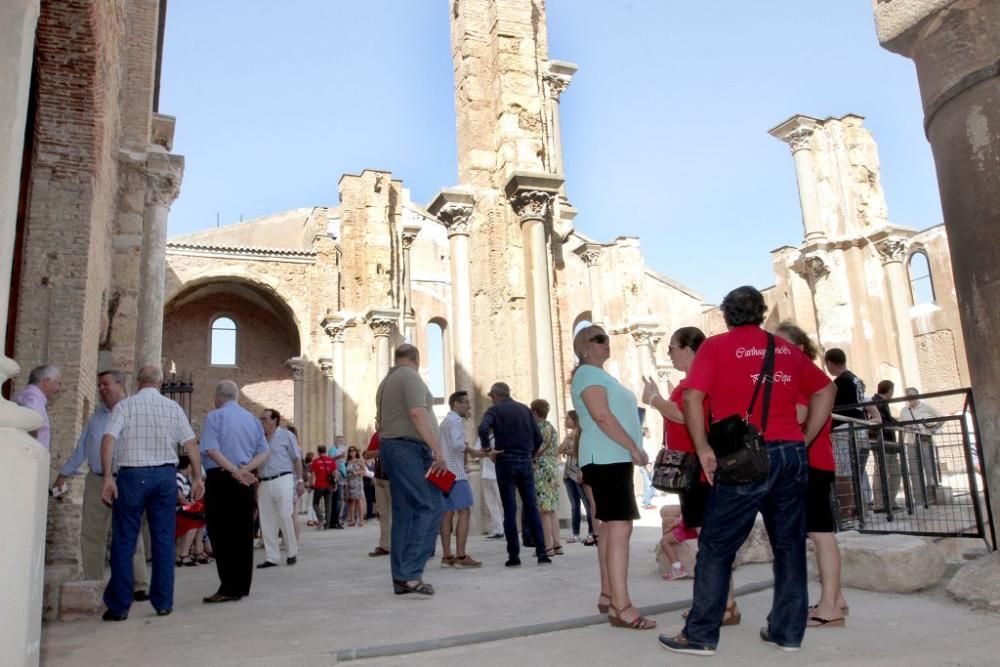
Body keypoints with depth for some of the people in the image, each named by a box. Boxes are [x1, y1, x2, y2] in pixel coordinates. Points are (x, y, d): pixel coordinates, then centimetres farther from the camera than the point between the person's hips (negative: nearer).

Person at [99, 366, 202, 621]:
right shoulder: (173, 407, 6)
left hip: (132, 475, -2)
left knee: (124, 541, 5)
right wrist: (197, 477, 8)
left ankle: (119, 606, 9)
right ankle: (163, 602, 12)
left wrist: (108, 477, -13)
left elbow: (108, 440, -12)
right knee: (163, 540, 8)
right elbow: (191, 443, 3)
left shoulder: (125, 405, 0)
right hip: (165, 475, 2)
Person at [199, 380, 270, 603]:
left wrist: (235, 471, -20)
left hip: (220, 479, -6)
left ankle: (229, 588, -4)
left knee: (221, 534, -2)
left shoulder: (215, 416, -4)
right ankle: (243, 586, 15)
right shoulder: (252, 418, 13)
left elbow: (211, 449, -18)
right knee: (243, 533, 10)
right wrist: (245, 469, -8)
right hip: (245, 481, 6)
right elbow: (264, 451, 4)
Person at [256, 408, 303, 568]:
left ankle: (293, 553, 8)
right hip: (264, 483, 5)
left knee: (285, 517, -6)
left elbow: (297, 459, 1)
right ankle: (271, 557, 10)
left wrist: (300, 480, -7)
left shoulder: (286, 435, 3)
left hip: (282, 480, -5)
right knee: (267, 522, 4)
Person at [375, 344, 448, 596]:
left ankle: (401, 578, 8)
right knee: (429, 507, -11)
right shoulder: (410, 376, -6)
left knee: (404, 513, 7)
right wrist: (437, 450, -20)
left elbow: (379, 421, 26)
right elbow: (418, 413, -19)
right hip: (410, 448, -10)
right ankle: (411, 573, -16)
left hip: (390, 447, 10)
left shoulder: (386, 381, 23)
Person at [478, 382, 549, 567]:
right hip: (525, 461, 3)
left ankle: (514, 555, 2)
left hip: (505, 462, -3)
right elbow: (538, 438, 7)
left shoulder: (495, 410, 0)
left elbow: (483, 428, -21)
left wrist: (487, 449, -8)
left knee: (510, 510, 1)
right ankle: (541, 553, -1)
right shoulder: (525, 409, 13)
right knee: (531, 508, 5)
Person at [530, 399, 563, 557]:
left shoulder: (541, 426, -10)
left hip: (541, 470, -10)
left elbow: (537, 450, -14)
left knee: (543, 509, -8)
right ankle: (557, 544, 10)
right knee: (552, 509, 9)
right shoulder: (551, 427, 17)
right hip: (553, 469, 10)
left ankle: (548, 546, -8)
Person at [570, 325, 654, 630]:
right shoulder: (588, 374, -9)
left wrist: (631, 450, 19)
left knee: (610, 526, 12)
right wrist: (634, 448, -18)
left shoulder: (600, 376, 23)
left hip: (614, 459, 11)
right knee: (620, 527, -16)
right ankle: (621, 607, -18)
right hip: (606, 459, -11)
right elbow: (603, 417, -20)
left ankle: (608, 595, 19)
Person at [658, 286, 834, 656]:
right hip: (791, 455, 5)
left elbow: (692, 397, -11)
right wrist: (804, 439, 15)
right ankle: (787, 630, 19)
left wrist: (703, 449, -8)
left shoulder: (716, 346, 0)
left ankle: (701, 634, 4)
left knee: (716, 547, 1)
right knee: (789, 544, 13)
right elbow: (825, 390, 19)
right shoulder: (787, 348, 14)